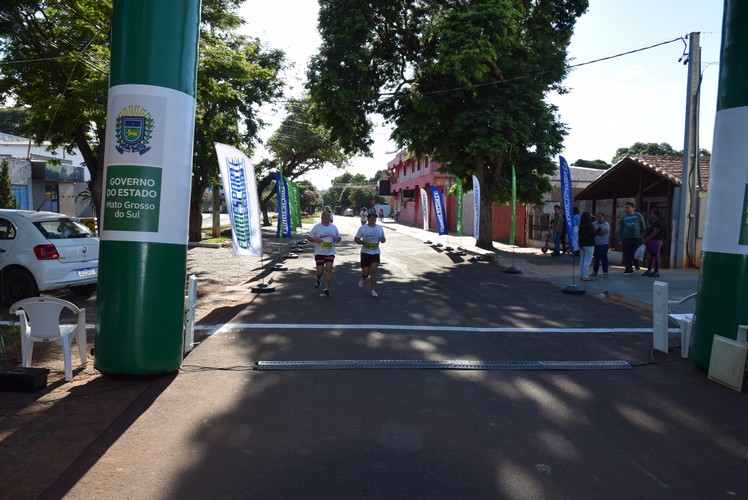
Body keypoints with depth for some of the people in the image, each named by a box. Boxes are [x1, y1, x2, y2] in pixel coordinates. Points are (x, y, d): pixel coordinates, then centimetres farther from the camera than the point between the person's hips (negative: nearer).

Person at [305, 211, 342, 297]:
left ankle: (326, 289, -5)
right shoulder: (317, 227, -2)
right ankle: (318, 279, 37)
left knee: (329, 269, -10)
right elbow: (308, 237, 1)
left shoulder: (333, 227, 7)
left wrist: (337, 239, -8)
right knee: (320, 271, -1)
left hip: (330, 252, 2)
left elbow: (339, 237, 16)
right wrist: (315, 240, -19)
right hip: (319, 253, -2)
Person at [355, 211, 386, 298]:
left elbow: (383, 239, 15)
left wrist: (382, 240, -10)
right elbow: (356, 239, 0)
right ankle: (363, 278, 40)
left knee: (373, 271, -8)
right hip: (365, 252, -1)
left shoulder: (380, 228, 5)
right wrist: (363, 243, -19)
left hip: (376, 253, 2)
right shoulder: (363, 228, -4)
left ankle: (373, 290, 0)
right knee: (365, 272, 1)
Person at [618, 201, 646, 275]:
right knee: (627, 255, 0)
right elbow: (620, 229, 10)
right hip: (626, 238, 2)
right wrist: (620, 239, 4)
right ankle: (628, 270, 9)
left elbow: (643, 226, 6)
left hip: (637, 238, -2)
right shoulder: (623, 217, 9)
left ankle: (637, 265, 24)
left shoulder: (638, 215, 4)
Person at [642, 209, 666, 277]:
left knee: (655, 256, -6)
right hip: (650, 241, 9)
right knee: (651, 256, 13)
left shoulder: (659, 222, -12)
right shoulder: (651, 221, 16)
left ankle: (657, 272, -3)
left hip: (656, 241, -9)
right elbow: (647, 231, 17)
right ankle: (649, 270, 19)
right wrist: (645, 239, 6)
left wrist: (646, 239, -15)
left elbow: (654, 233, -18)